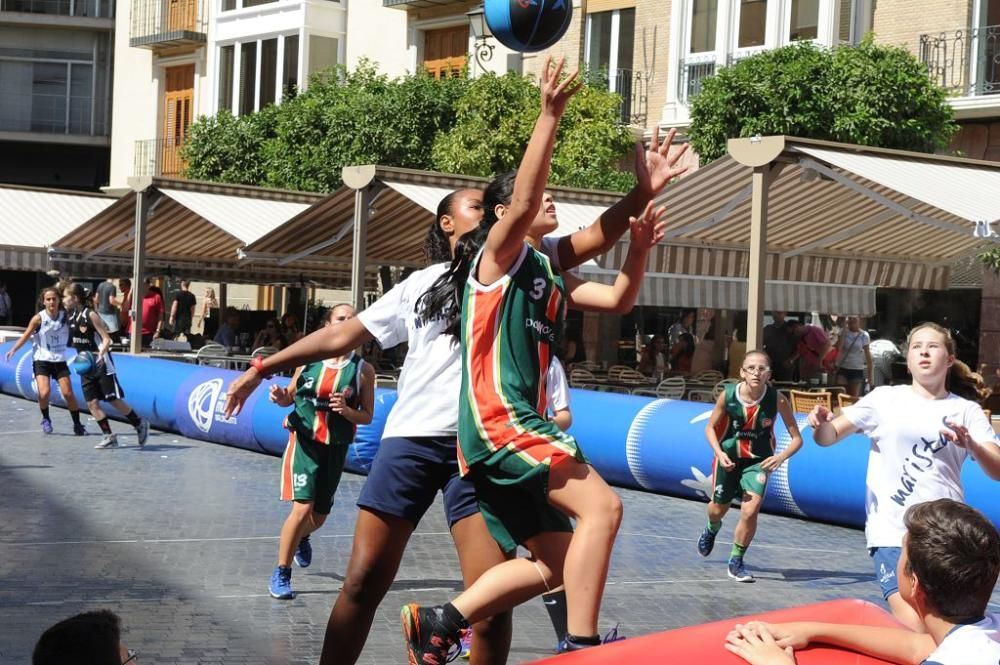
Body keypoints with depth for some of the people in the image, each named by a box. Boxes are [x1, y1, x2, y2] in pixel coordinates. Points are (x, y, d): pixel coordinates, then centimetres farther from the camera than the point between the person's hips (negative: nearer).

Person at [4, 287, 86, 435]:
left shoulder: (65, 316, -2)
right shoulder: (39, 318, -9)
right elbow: (26, 335, -6)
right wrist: (13, 350, -17)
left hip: (60, 360, 2)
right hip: (41, 360, -2)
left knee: (68, 393, -3)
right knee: (44, 392, -19)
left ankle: (77, 424, 13)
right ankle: (46, 419, 9)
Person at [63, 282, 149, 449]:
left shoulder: (91, 315, -15)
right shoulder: (71, 317, 6)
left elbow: (107, 339, -18)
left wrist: (100, 356, -33)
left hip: (101, 363, -7)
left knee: (114, 400, -5)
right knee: (92, 402, 1)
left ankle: (140, 425, 11)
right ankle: (109, 437, 6)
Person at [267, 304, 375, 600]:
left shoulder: (363, 370, -3)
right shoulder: (308, 359, -1)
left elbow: (367, 417, 0)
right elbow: (291, 395, 12)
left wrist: (347, 410, -20)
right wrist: (281, 398, -11)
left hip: (336, 447, 2)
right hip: (304, 441, -2)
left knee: (319, 516, 13)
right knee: (303, 507, -16)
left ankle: (302, 538, 51)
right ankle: (281, 573, -2)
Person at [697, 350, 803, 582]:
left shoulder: (777, 399, -24)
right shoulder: (728, 395, -21)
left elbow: (797, 438, -18)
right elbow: (710, 427, -5)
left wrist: (781, 457, -36)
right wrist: (719, 452, -22)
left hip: (759, 460, -1)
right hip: (728, 457, 1)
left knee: (750, 511, -18)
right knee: (719, 509, 18)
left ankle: (736, 561, 6)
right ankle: (712, 530, 57)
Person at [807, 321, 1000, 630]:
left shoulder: (966, 410, 8)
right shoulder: (885, 399, 7)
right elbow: (829, 437, 6)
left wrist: (971, 445, -23)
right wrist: (823, 423, -19)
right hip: (892, 532, -2)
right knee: (915, 630, -17)